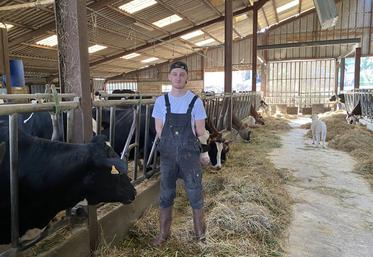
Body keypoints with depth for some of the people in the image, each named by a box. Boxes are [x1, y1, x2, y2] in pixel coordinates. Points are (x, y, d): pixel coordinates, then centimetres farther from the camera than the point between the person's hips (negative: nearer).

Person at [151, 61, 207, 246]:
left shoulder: (195, 101, -4)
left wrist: (185, 140, 5)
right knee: (166, 194, 12)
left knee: (195, 194, 10)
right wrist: (172, 142, 0)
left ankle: (199, 231, 32)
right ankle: (163, 233, 31)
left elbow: (200, 131, -1)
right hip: (167, 155, 2)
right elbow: (159, 131, 3)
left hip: (190, 154, -1)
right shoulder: (161, 101, 1)